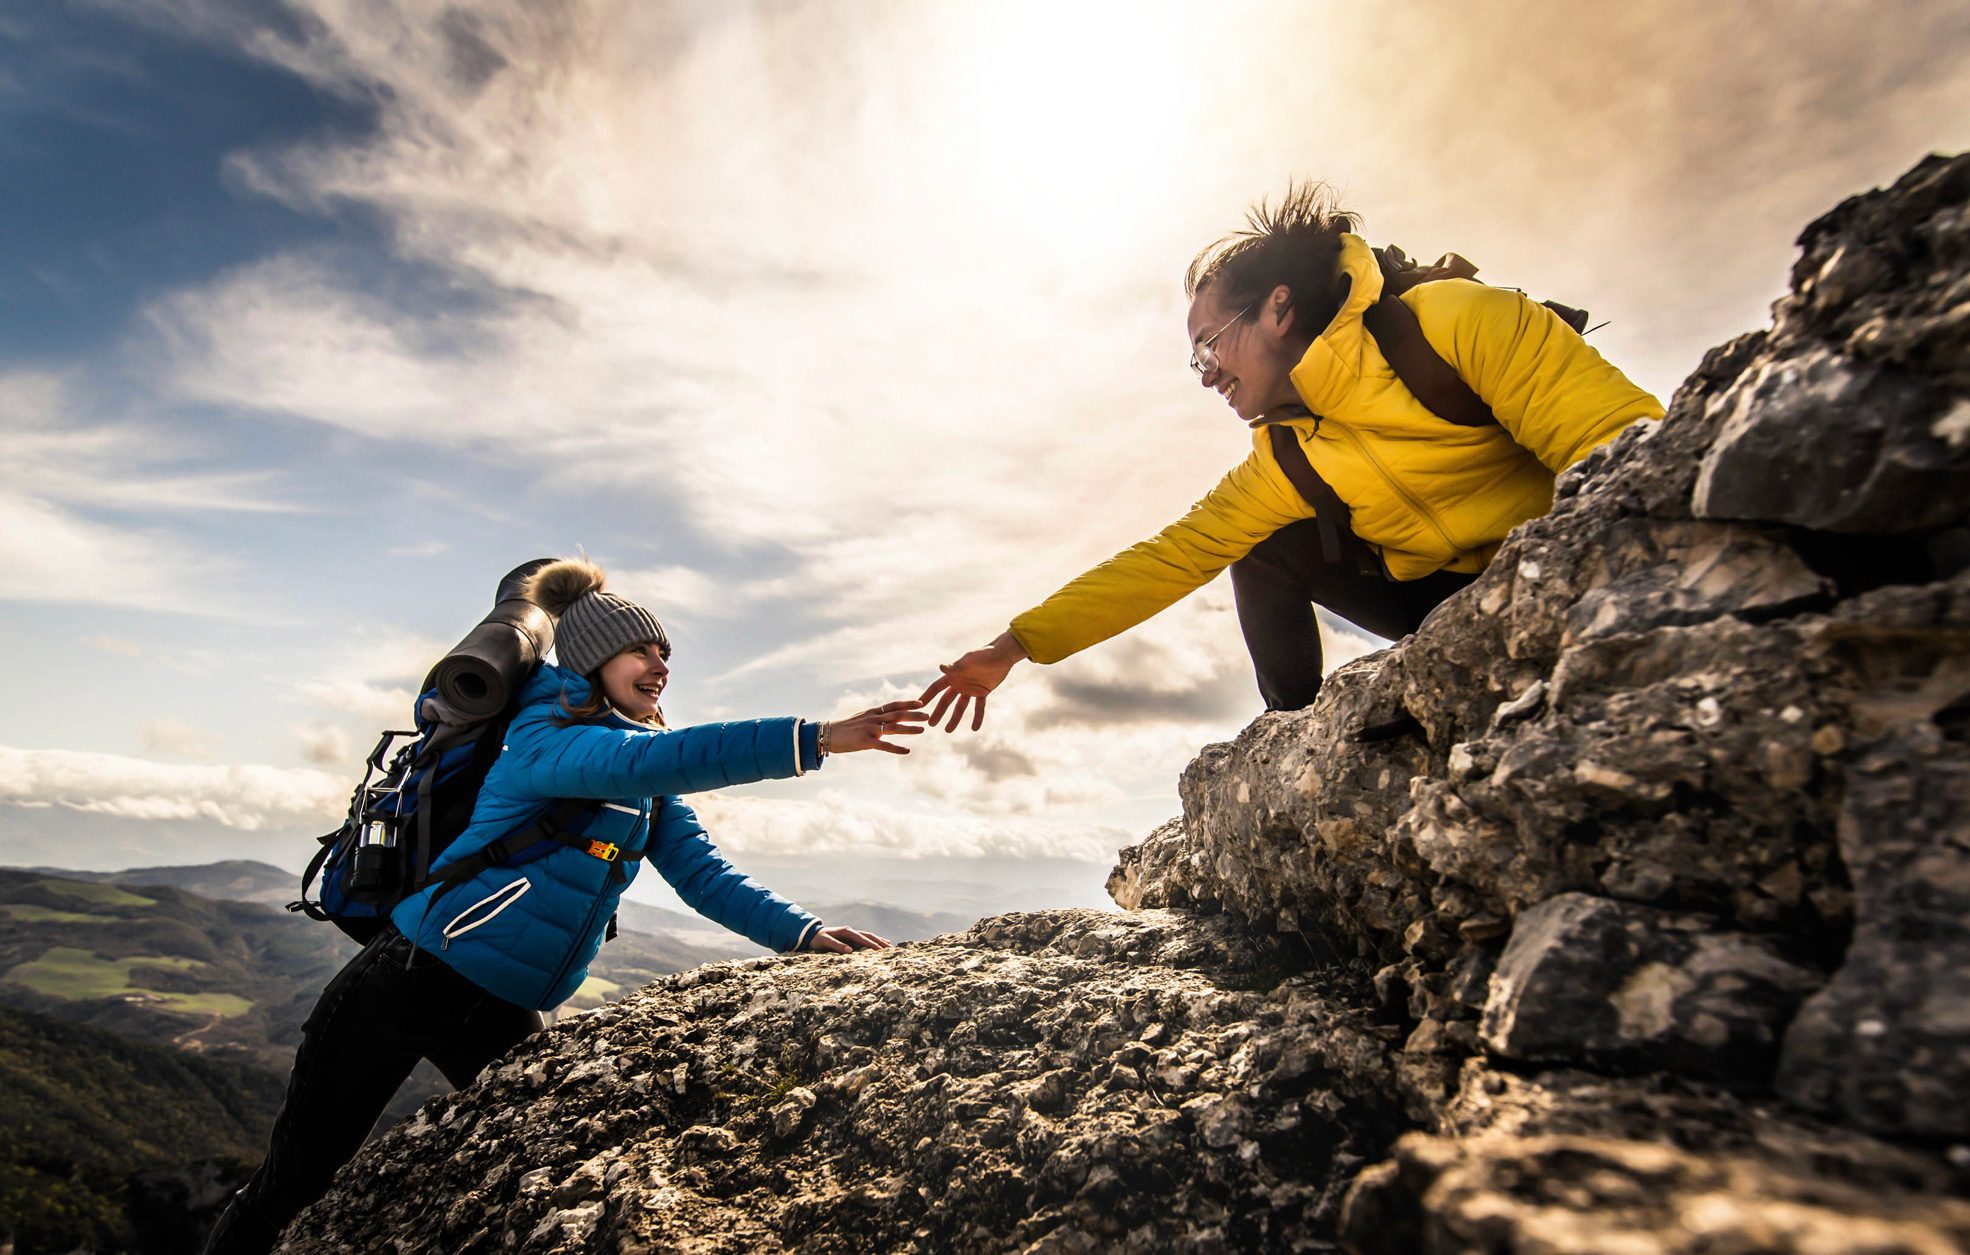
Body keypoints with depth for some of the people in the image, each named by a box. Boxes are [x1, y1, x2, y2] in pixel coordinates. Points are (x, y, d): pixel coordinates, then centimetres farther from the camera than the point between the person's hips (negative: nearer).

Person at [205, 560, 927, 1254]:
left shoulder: (649, 789, 4)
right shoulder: (543, 740, -20)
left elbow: (703, 874, -2)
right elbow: (643, 760, -40)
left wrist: (802, 934, -16)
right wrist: (815, 741, -47)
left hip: (502, 1015, 7)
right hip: (409, 986, -6)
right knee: (293, 1186, 10)